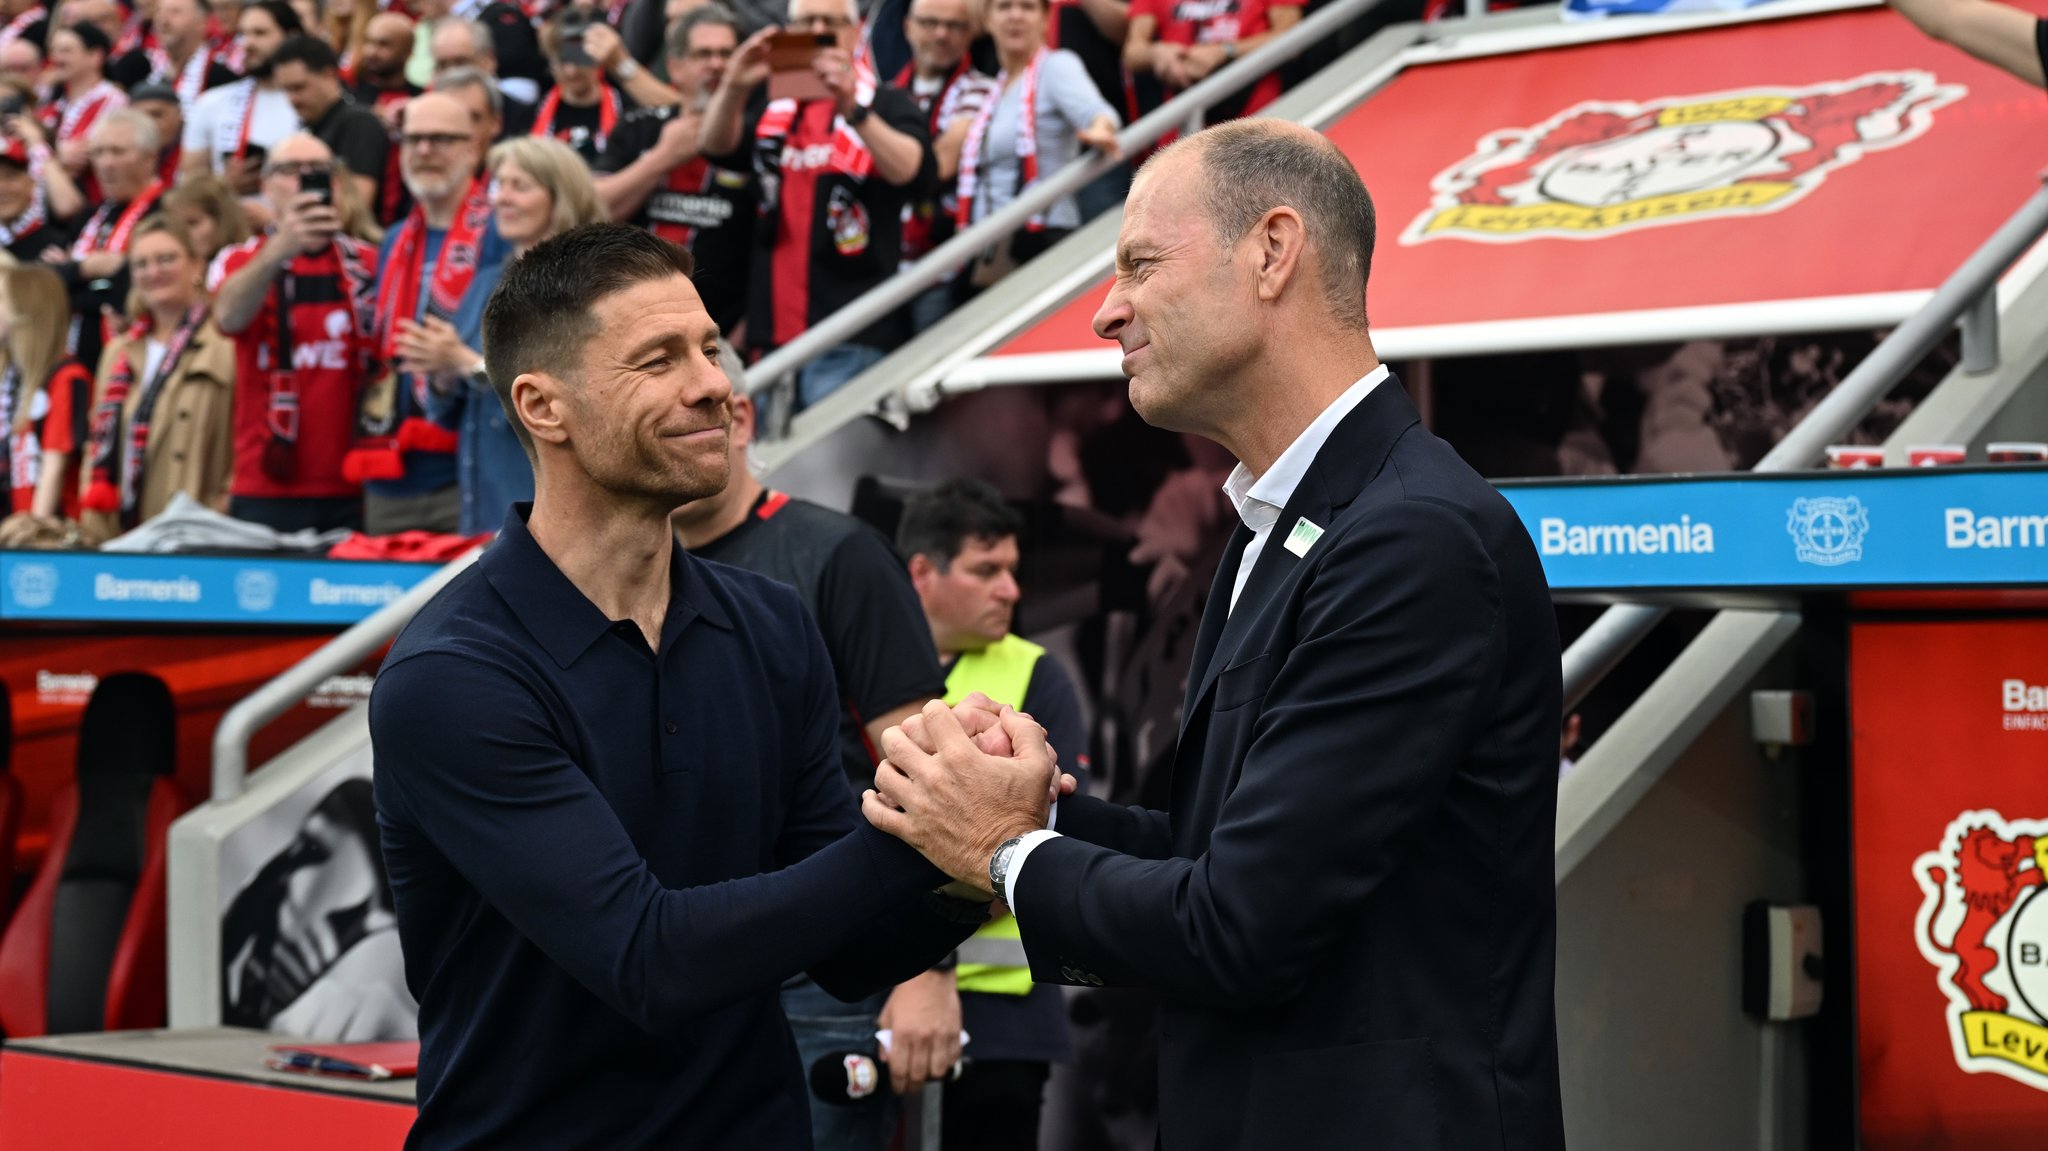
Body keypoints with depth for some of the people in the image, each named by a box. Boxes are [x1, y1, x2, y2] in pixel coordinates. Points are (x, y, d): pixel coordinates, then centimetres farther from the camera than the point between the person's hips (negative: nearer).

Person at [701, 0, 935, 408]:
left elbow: (911, 171, -18)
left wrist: (853, 110, -34)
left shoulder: (886, 107, 2)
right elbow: (717, 146, -1)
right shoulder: (774, 110, 17)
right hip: (776, 330, 5)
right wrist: (734, 88, -22)